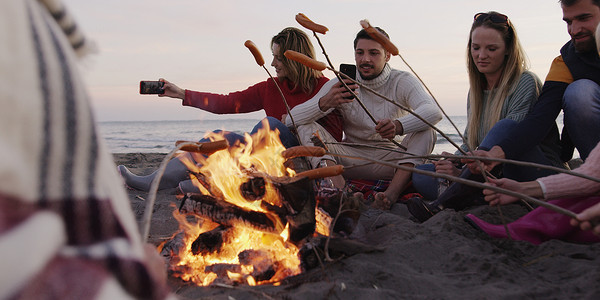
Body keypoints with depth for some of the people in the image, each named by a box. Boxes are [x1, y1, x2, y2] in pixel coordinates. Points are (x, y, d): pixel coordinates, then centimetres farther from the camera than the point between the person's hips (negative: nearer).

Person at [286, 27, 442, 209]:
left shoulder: (402, 82, -5)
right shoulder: (341, 84, -2)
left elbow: (434, 112, -26)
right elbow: (294, 118, -13)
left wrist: (398, 125, -47)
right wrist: (325, 103, -35)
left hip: (391, 160, -1)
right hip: (352, 161, 1)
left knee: (426, 131, -24)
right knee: (306, 127, -17)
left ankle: (392, 194, -42)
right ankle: (339, 190, -42)